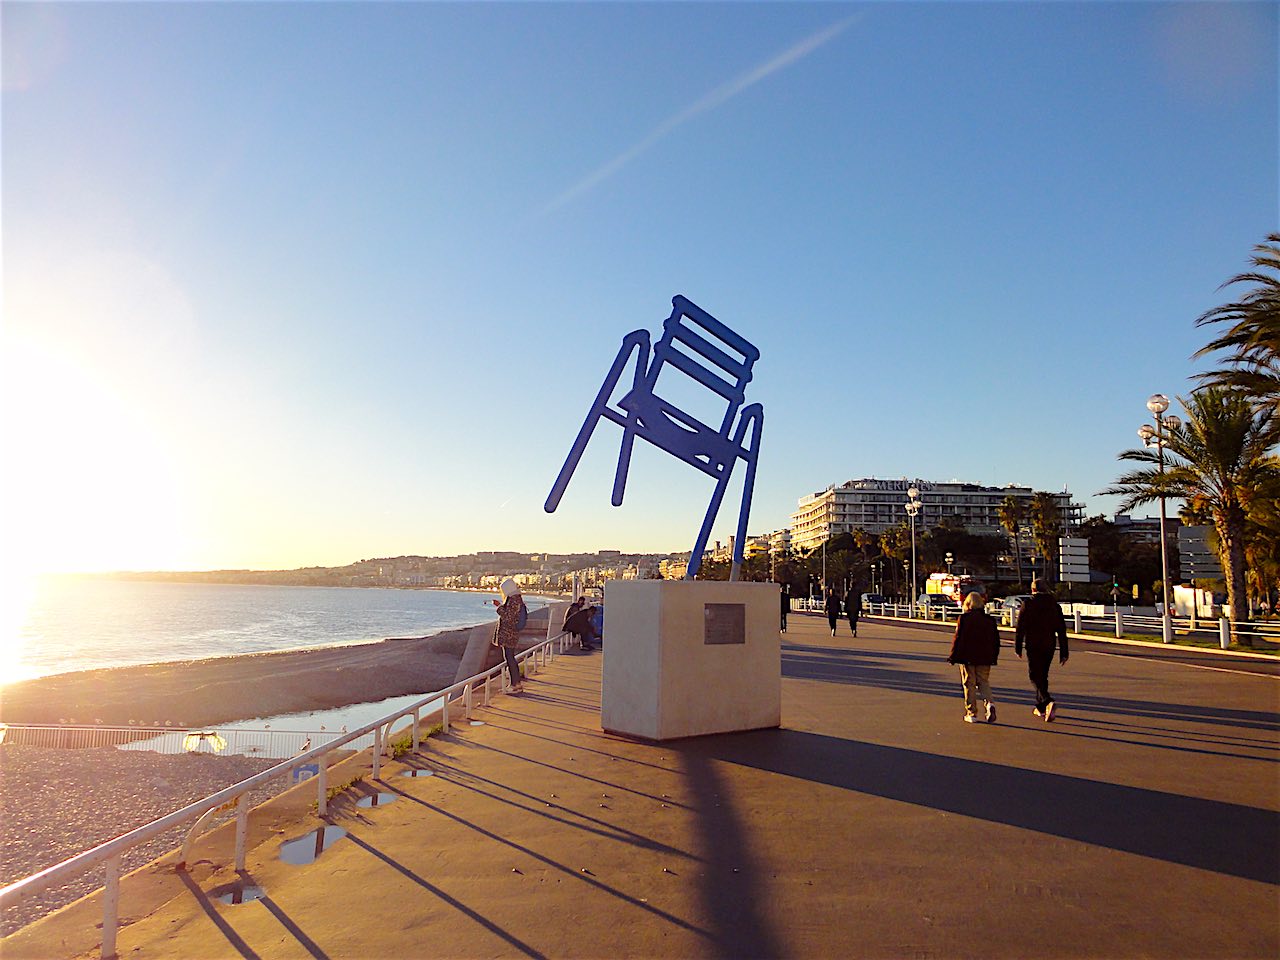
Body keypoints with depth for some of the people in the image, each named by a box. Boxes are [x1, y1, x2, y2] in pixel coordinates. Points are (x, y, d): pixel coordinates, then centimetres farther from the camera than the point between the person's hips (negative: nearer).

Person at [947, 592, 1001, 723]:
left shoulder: (963, 618, -9)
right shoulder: (990, 619, 5)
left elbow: (957, 639, -9)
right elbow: (996, 640, 9)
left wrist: (953, 657, -2)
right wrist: (994, 657, 20)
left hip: (967, 658, -3)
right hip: (985, 658, 3)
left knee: (969, 685, 6)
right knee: (984, 682, 14)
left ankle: (971, 713, 7)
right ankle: (989, 703, -11)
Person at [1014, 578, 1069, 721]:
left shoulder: (1027, 604, -7)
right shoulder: (1055, 605, 5)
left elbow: (1020, 628, -7)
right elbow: (1061, 630, 5)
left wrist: (1018, 648, 1)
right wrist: (1064, 652, 8)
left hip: (1033, 645, -5)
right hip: (1049, 645, 5)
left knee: (1035, 676, -2)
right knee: (1043, 675, 17)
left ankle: (1048, 702, -25)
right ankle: (1040, 707, 24)